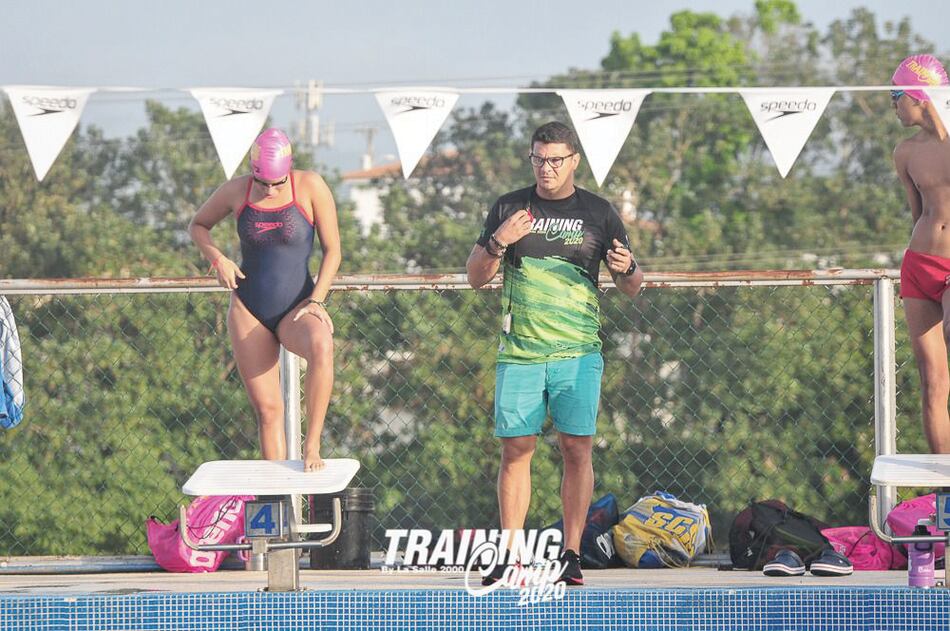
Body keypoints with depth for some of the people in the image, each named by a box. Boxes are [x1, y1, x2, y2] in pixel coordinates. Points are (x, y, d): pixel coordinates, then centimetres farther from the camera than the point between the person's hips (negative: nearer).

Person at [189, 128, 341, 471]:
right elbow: (198, 225, 17)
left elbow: (332, 250, -3)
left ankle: (312, 446, -27)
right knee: (267, 408, -2)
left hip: (296, 309, -2)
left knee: (321, 347, -37)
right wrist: (217, 259, -3)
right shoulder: (236, 191, -2)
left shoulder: (310, 187, -8)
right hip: (249, 310, 2)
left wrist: (316, 301, -15)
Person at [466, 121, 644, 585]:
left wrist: (627, 268, -14)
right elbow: (475, 277, 10)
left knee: (577, 449, -6)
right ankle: (510, 557, 1)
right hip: (519, 352, 1)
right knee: (516, 450, -1)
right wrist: (498, 242, -9)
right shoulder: (509, 208, 9)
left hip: (578, 353, -1)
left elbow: (630, 288, 9)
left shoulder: (598, 213, 7)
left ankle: (571, 555, -3)